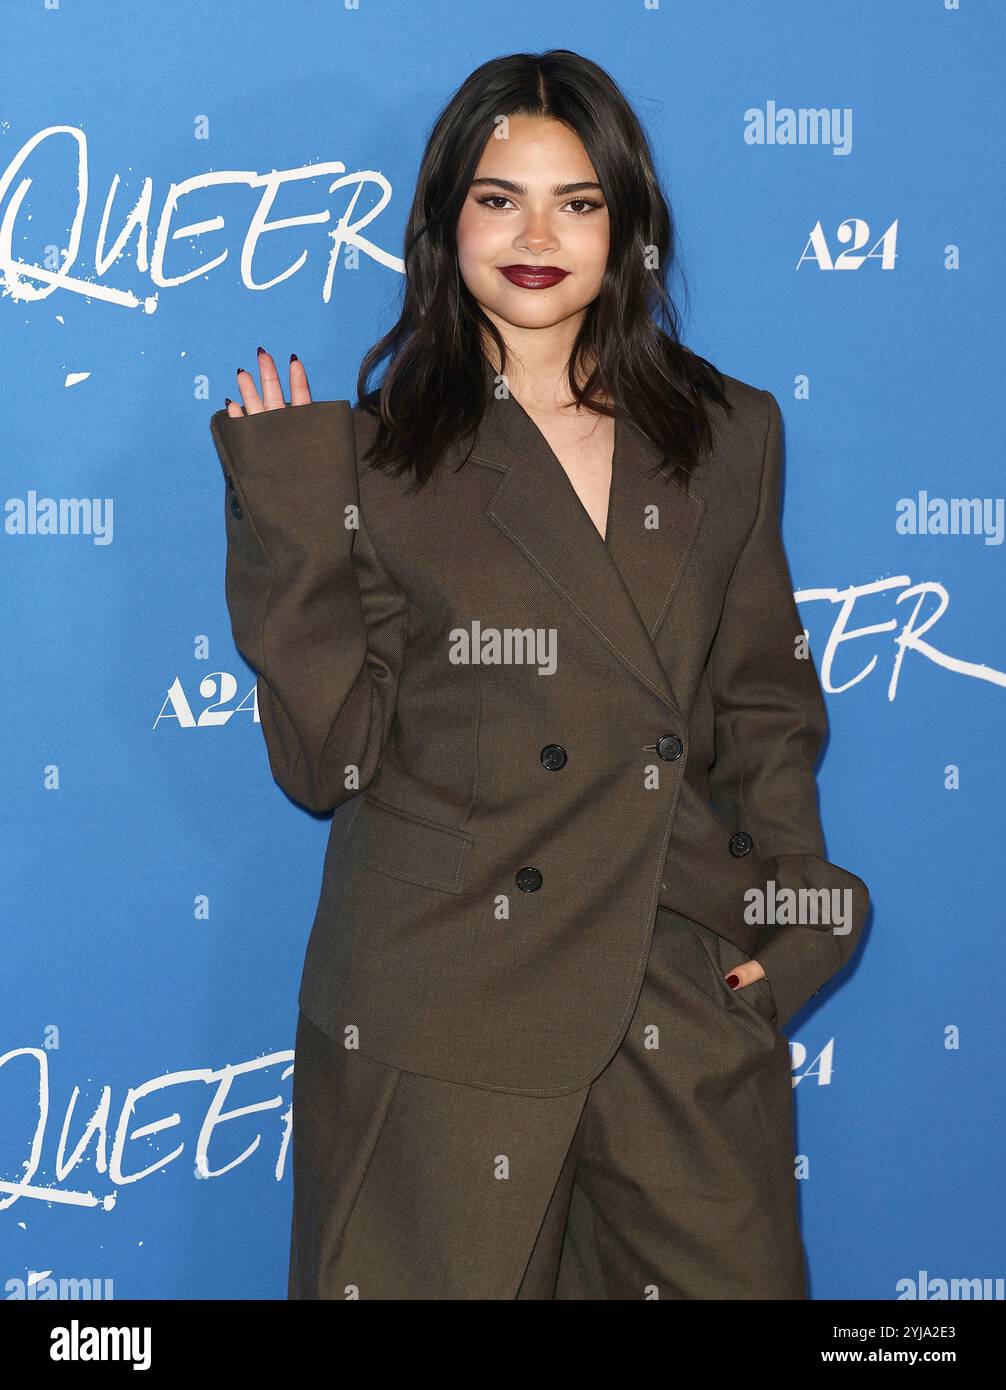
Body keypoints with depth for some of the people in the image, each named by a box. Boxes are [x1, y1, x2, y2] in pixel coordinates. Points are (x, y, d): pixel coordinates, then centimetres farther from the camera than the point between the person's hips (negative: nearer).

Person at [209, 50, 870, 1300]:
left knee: (730, 1276, 9)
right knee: (440, 1277, 8)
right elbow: (330, 762, -6)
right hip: (448, 998, -2)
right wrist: (288, 521, -12)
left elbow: (762, 704, 13)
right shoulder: (383, 455, -1)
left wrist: (791, 891, 0)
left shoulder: (728, 435, 6)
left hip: (686, 993, 3)